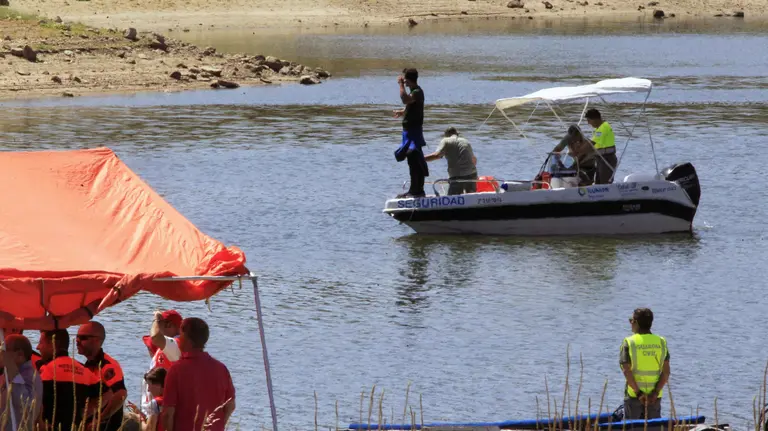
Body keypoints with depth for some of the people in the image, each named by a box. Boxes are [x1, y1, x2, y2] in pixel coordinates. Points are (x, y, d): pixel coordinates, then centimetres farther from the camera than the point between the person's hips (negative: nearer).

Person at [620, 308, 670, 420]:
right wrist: (655, 392, -7)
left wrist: (638, 392, -11)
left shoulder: (629, 342, -7)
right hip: (655, 396, 3)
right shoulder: (661, 342, 3)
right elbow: (666, 371, -3)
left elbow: (626, 371, -14)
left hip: (633, 394, -3)